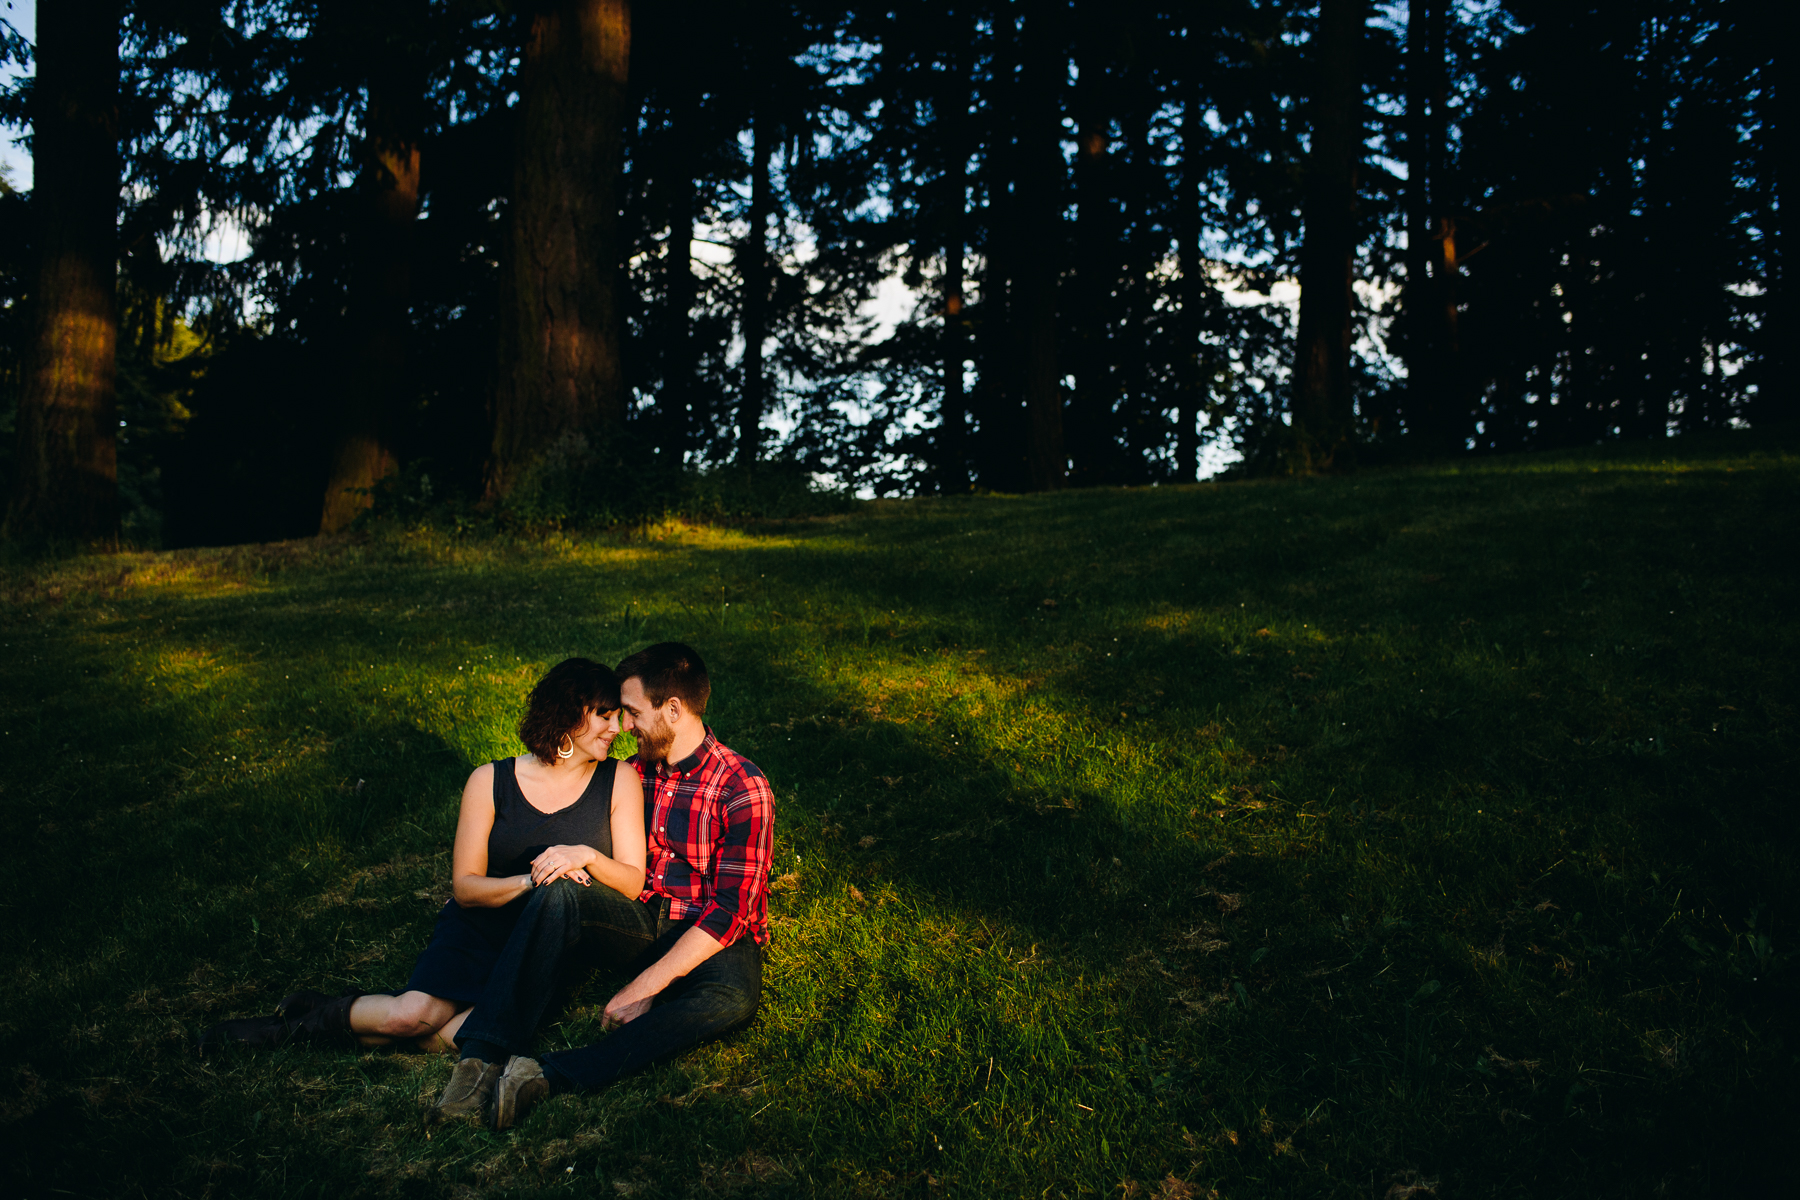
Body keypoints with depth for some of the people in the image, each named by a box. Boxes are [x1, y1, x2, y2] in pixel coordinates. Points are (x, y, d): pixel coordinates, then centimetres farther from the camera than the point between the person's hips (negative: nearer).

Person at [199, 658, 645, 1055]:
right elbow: (465, 887, -3)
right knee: (414, 1014, -29)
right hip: (478, 927, -1)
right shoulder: (491, 781, 0)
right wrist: (532, 880, -21)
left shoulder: (619, 781, 2)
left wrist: (587, 857, -21)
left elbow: (632, 884, -1)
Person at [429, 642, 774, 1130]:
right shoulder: (635, 773, 7)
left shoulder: (742, 788, -13)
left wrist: (646, 986, -24)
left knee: (732, 999, -40)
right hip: (642, 920, 5)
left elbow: (730, 911, -19)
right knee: (559, 893, -25)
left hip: (717, 938, -5)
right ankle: (484, 1060, -37)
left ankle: (550, 1075, -47)